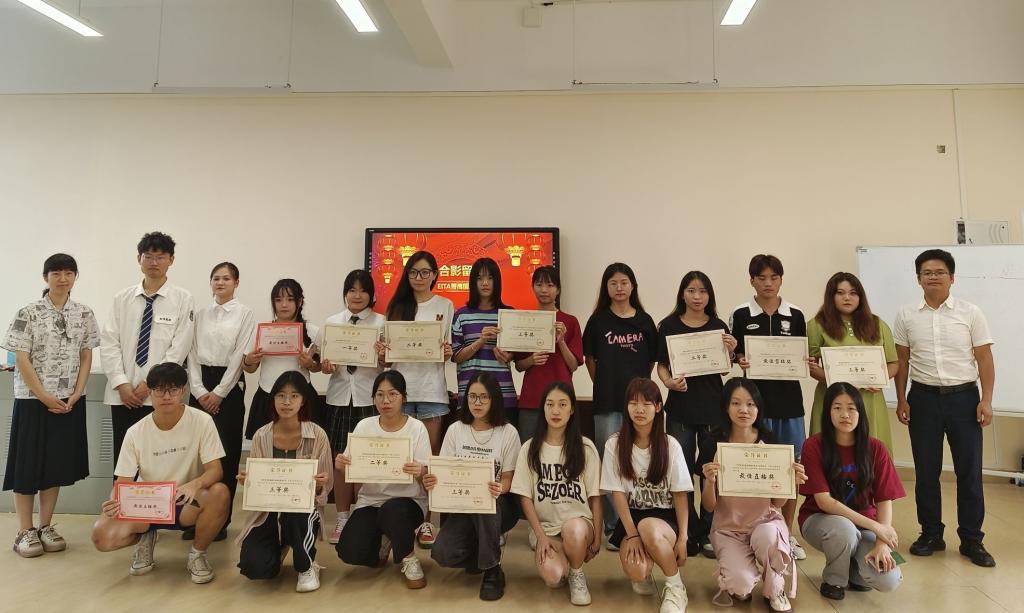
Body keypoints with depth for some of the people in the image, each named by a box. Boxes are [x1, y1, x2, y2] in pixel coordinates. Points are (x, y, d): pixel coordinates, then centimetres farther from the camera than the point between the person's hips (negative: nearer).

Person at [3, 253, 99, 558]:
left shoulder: (84, 314, 4)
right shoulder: (28, 313, -6)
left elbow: (86, 358, 5)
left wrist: (76, 395, -5)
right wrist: (45, 397, -13)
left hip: (70, 400, 3)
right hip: (33, 399, -3)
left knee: (57, 463, 9)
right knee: (29, 463, 2)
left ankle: (45, 526, 20)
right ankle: (25, 530, 14)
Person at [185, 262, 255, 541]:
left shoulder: (244, 313, -2)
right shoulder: (201, 314, 10)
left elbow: (240, 356, -7)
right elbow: (193, 354, 7)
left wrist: (219, 392, -10)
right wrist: (199, 390, -5)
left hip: (229, 384, -4)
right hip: (200, 385, 4)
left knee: (226, 452, 0)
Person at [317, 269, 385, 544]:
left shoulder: (381, 323, 1)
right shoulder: (332, 322, 8)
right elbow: (321, 359, 11)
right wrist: (325, 366, -11)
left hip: (369, 397, -2)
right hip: (339, 395, 2)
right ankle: (341, 520, 20)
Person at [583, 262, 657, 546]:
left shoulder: (644, 321, 5)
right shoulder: (598, 320, 2)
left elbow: (652, 360, 10)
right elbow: (590, 359, 8)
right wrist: (605, 385, 5)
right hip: (607, 403, -1)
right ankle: (613, 526, 13)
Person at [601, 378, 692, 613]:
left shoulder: (670, 445, -4)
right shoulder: (614, 445, -5)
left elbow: (680, 494, -3)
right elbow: (617, 494, -6)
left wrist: (682, 539, -11)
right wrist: (632, 534, -15)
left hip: (664, 518, 0)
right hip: (631, 517, 1)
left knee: (649, 529, -37)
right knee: (636, 571, -29)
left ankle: (676, 587, -8)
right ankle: (646, 574, 12)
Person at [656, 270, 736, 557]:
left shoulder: (719, 327, 5)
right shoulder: (669, 326, 1)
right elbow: (662, 365, 4)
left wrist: (731, 351, -10)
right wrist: (669, 382, -16)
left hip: (712, 406, 1)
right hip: (680, 406, -1)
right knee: (682, 470, 3)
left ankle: (708, 533, 19)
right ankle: (688, 534, 15)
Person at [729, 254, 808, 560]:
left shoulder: (795, 316, 6)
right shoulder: (741, 315, 1)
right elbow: (735, 356, 4)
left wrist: (805, 363, -10)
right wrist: (741, 362, -16)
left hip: (789, 399, 2)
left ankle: (787, 534, 21)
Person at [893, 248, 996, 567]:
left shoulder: (971, 313, -1)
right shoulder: (906, 316, 2)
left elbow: (984, 358, -1)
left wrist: (986, 400, -8)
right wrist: (901, 400, 3)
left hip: (963, 397, -1)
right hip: (924, 397, 1)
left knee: (969, 471, 4)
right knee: (926, 471, 8)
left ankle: (972, 540, 17)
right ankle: (931, 534, 21)